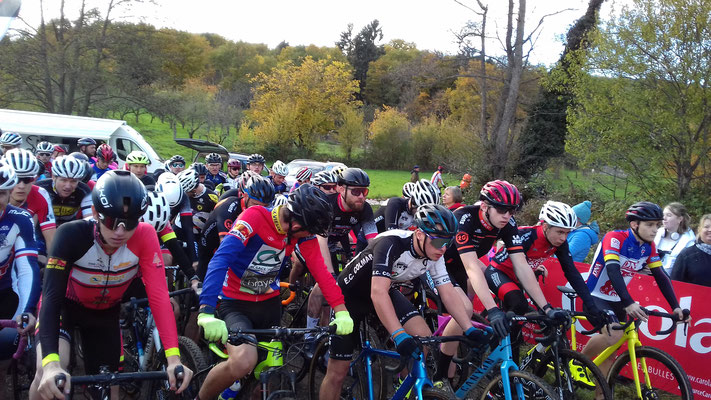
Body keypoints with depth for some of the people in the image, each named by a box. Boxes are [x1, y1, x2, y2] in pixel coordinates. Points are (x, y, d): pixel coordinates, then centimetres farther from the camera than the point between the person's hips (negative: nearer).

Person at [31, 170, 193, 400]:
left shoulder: (144, 236, -29)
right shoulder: (72, 234, -33)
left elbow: (158, 295, -33)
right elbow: (51, 297, -38)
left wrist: (173, 358, -44)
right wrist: (51, 364, -52)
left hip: (105, 312, 3)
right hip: (65, 305, -2)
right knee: (49, 376, -27)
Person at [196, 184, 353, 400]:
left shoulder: (303, 230, -7)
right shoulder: (255, 217, -24)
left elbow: (320, 269, -12)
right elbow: (221, 258, -35)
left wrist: (341, 311, -24)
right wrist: (206, 313, -46)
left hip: (269, 304, 6)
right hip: (235, 303, -6)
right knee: (244, 361, -29)